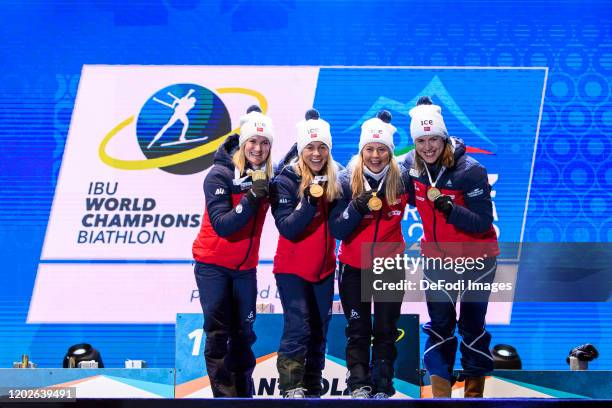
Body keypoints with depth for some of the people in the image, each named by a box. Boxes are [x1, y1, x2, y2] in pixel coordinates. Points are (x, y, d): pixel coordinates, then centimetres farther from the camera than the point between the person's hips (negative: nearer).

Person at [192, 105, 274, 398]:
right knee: (217, 334, -3)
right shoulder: (220, 174, -17)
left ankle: (244, 393, 21)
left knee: (243, 334, 11)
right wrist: (252, 198, -34)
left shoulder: (267, 178, -2)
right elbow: (222, 225, -23)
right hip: (213, 266, -4)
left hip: (245, 268, 5)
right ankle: (224, 395, 2)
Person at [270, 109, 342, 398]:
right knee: (298, 328, -13)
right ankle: (291, 390, -7)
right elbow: (287, 228, -19)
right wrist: (310, 201, -30)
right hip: (292, 268, -6)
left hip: (324, 268, 6)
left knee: (319, 331, 11)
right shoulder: (285, 182, -11)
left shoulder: (334, 180, 4)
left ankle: (313, 389, 21)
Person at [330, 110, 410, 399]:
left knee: (386, 331, 10)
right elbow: (336, 230, -14)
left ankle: (382, 388, 19)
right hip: (354, 267, 0)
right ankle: (359, 386, 15)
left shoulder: (402, 178, -11)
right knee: (357, 331, 7)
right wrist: (357, 207, -29)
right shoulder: (347, 180, -12)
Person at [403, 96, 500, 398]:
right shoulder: (412, 166, -8)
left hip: (476, 259, -3)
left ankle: (474, 390, 24)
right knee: (439, 324, 8)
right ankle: (439, 390, 17)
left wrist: (447, 206, -36)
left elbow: (483, 223, -25)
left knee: (472, 325, 9)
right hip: (437, 258, 4)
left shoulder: (470, 171, -24)